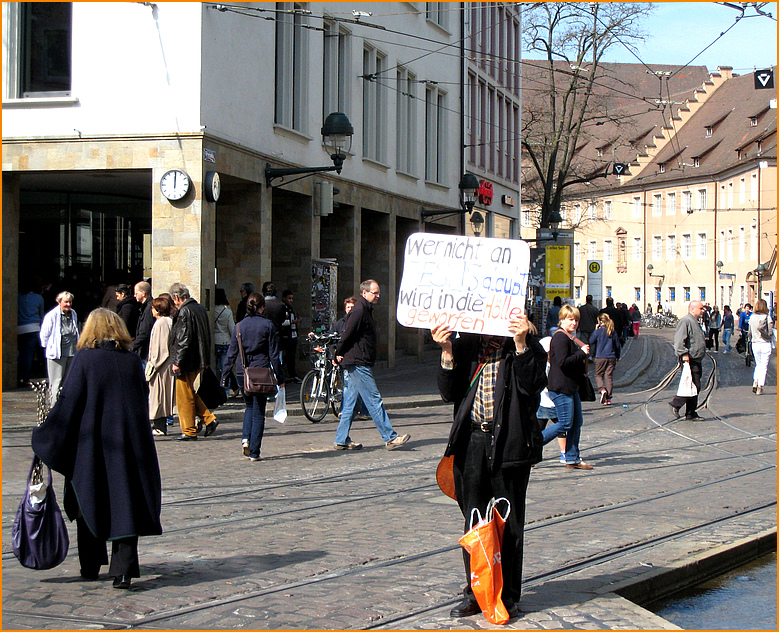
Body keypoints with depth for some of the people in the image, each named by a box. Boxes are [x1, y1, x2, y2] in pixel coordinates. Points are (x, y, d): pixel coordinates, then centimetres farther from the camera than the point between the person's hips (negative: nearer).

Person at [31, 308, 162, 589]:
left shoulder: (85, 359, -7)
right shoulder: (133, 360, 3)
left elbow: (68, 404, -9)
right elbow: (143, 398, 9)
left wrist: (44, 438, 0)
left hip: (92, 446, -2)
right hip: (131, 445, 2)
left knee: (88, 504, 14)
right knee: (125, 505, 3)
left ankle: (90, 566, 22)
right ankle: (123, 569, -8)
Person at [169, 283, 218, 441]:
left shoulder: (185, 312, -16)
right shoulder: (201, 309, 11)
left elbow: (184, 340, -21)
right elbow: (206, 336, 16)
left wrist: (177, 362, -17)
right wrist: (205, 356, 21)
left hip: (187, 362, -9)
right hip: (200, 360, 9)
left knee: (184, 397, 0)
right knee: (190, 393, 20)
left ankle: (189, 432, 5)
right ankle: (209, 419, 14)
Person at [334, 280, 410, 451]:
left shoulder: (365, 310, 19)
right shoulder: (359, 311, -14)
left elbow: (347, 335, 22)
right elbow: (347, 334, -19)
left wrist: (340, 354, 14)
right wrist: (340, 353, -8)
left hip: (353, 364, 10)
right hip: (358, 364, -10)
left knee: (349, 403, 10)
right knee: (374, 400, -8)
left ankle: (342, 440, 13)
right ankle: (390, 438, -7)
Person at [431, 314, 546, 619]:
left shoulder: (529, 345, -1)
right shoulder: (464, 344, 6)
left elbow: (532, 385, -15)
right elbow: (449, 393, 1)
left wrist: (521, 344, -22)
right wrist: (447, 352, -10)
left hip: (509, 442, -3)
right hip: (472, 442, 3)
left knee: (508, 523, 5)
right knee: (473, 521, 10)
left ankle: (508, 596, 17)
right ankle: (475, 593, 22)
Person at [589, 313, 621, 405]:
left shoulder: (598, 331, -8)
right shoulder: (613, 332, 3)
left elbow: (591, 341, 2)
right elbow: (617, 345, 9)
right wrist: (617, 356, 22)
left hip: (600, 357, -3)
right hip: (611, 358, 3)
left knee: (598, 375, 10)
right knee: (609, 376, 6)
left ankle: (602, 389, -16)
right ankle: (608, 398, 4)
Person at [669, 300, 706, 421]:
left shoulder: (695, 322, 22)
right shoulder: (685, 321, -12)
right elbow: (679, 340, -21)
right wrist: (684, 354, -27)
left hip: (697, 360, 10)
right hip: (690, 361, -10)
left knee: (695, 387, 9)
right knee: (694, 386, -13)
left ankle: (691, 414, 13)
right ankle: (675, 404, -3)